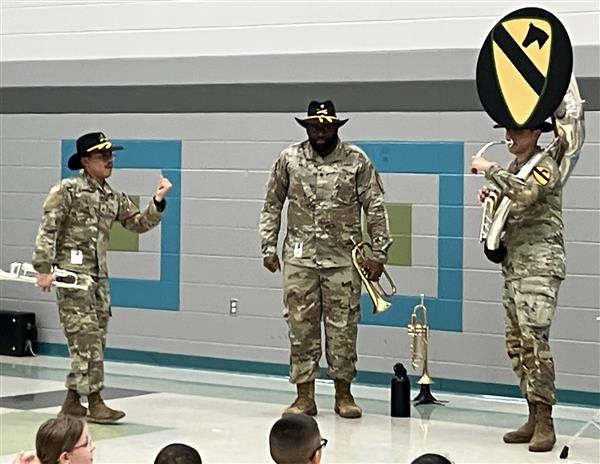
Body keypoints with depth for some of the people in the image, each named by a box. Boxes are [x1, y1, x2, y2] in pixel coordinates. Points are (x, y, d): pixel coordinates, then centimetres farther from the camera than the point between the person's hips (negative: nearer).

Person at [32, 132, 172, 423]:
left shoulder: (114, 198, 14)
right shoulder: (67, 190, -6)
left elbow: (140, 224, 14)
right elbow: (47, 230, -9)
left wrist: (158, 202, -1)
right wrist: (44, 268, -15)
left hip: (99, 277, 7)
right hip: (73, 274, -7)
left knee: (95, 341, 9)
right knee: (86, 338, -10)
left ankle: (72, 402, 18)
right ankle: (94, 402, -7)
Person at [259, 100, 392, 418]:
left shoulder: (356, 160, 1)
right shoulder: (289, 159, 6)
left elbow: (375, 209, 2)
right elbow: (272, 206, 12)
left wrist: (378, 253, -3)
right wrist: (268, 247, 6)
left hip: (343, 259, -1)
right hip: (300, 258, 1)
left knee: (342, 328, 2)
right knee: (301, 327, 2)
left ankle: (344, 394, 15)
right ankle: (305, 397, 9)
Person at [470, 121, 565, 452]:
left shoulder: (544, 166, -6)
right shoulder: (514, 168, 19)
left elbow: (525, 194, -27)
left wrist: (490, 170, -18)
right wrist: (491, 199, 8)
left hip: (540, 265, -9)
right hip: (514, 264, 9)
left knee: (533, 338, -16)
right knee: (516, 343, 7)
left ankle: (545, 422, -16)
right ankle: (534, 420, 12)